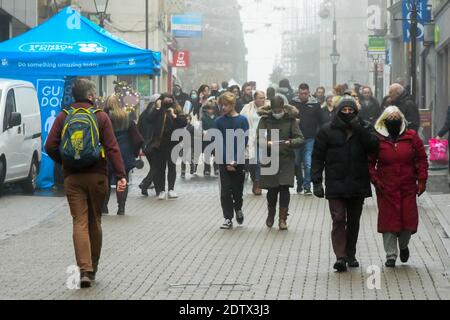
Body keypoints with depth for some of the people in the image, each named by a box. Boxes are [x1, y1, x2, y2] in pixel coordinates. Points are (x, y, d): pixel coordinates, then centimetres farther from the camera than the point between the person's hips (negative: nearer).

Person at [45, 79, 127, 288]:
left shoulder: (63, 117, 2)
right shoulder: (100, 116, -3)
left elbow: (50, 147, -3)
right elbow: (112, 148, -10)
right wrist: (121, 175, -12)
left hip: (72, 177, 1)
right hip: (97, 176, 0)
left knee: (80, 222, -2)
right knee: (95, 222, 13)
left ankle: (84, 269, -16)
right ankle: (92, 269, 23)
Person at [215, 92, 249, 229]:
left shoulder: (242, 120, -2)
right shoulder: (219, 121, 1)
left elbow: (244, 142, -6)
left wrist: (235, 160, -14)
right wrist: (227, 162, -10)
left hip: (239, 161, -1)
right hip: (224, 161, 1)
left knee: (237, 189, 6)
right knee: (225, 191, -2)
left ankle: (238, 208, 35)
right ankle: (228, 219, 5)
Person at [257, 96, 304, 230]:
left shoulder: (290, 119, -2)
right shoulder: (265, 119, -2)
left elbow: (300, 139, -6)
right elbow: (259, 138, -6)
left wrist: (290, 142, -26)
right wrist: (267, 143, -28)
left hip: (286, 159, -1)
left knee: (284, 188, -7)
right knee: (272, 189, 7)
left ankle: (283, 218, 2)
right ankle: (271, 214, 31)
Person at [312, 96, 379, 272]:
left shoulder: (364, 128, 6)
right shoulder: (327, 130, 1)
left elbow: (373, 147, -11)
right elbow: (318, 157, 1)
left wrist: (359, 129, -18)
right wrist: (317, 182, -5)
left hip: (358, 184, 2)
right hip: (335, 184, -2)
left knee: (353, 221, 12)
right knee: (338, 220, -10)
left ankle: (350, 255, 23)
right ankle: (340, 256, -13)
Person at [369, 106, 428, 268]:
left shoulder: (411, 137, 3)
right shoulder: (377, 139, -1)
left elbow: (422, 159, 8)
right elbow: (370, 163, 6)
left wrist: (422, 180, 1)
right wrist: (375, 180, -5)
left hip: (408, 188, 1)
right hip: (386, 188, -1)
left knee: (409, 220, 1)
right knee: (388, 221, -1)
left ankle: (403, 245, 31)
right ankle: (391, 255, 9)